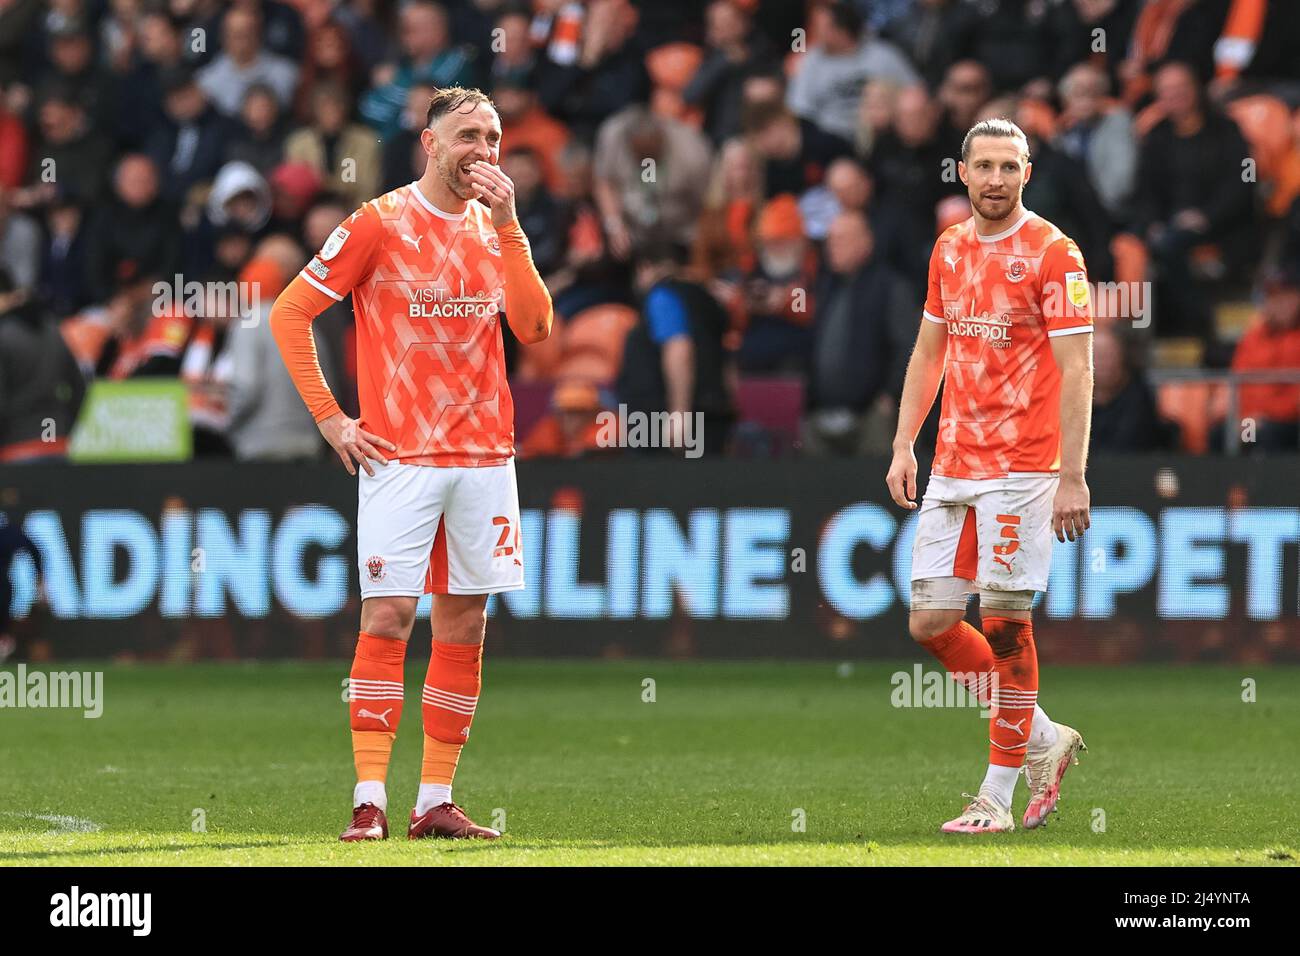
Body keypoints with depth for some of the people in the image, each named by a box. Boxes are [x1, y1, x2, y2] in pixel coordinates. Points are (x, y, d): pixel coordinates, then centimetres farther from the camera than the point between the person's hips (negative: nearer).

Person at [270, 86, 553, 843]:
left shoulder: (496, 230, 11)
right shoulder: (380, 224, -3)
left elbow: (535, 328, -3)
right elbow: (290, 313, -1)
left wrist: (508, 225, -8)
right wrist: (329, 418, -5)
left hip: (485, 456, 5)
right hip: (400, 458, -5)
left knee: (465, 626, 5)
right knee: (388, 617, -10)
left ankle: (437, 802, 9)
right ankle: (370, 802, -10)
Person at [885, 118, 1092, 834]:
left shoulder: (1052, 253, -8)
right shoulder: (949, 250, 12)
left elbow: (1076, 373, -10)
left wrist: (1072, 477, -16)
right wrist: (903, 446, 13)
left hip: (1021, 468, -7)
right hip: (952, 467, 7)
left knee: (1005, 622, -5)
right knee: (931, 623, 3)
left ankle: (998, 796, 4)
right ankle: (1042, 740, 20)